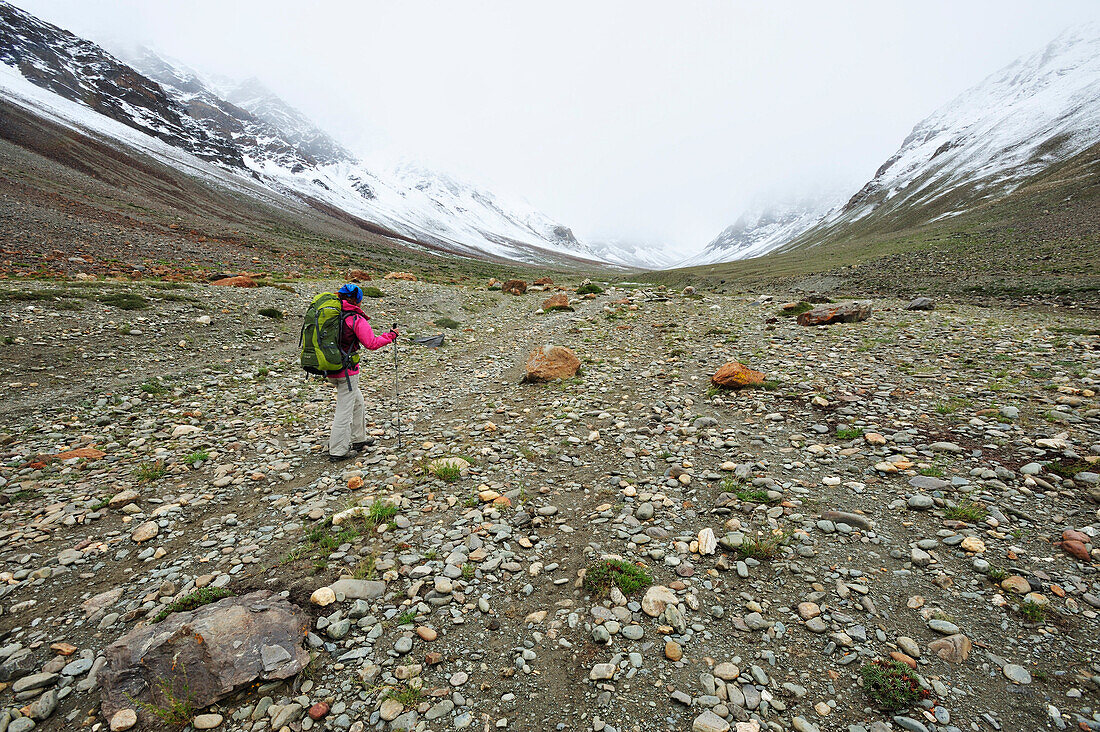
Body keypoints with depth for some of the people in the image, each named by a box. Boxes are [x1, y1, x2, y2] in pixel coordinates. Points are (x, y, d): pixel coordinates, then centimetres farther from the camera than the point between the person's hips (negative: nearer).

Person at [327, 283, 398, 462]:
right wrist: (391, 335, -4)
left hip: (330, 369, 8)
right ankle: (338, 451, 12)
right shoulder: (357, 319, -15)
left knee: (358, 403, 22)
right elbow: (371, 344, -16)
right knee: (344, 410, 3)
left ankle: (358, 440, 33)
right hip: (346, 371, -8)